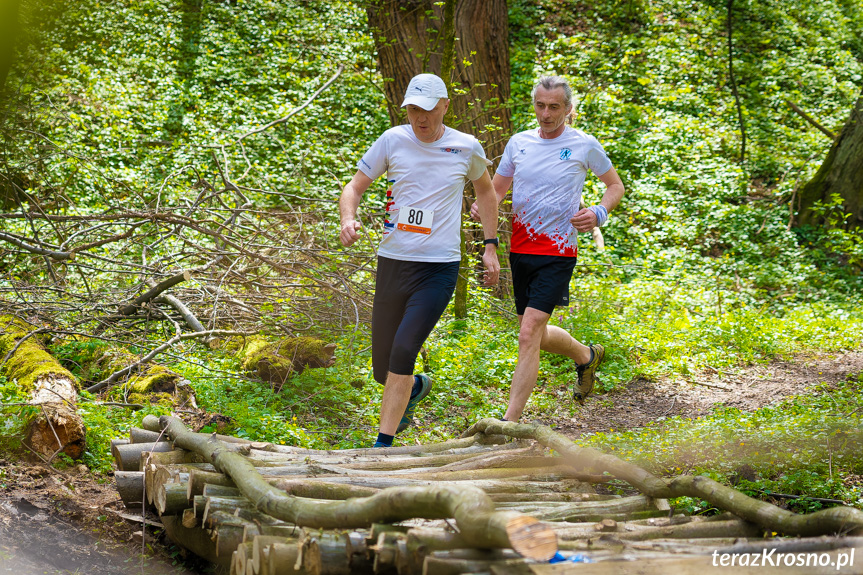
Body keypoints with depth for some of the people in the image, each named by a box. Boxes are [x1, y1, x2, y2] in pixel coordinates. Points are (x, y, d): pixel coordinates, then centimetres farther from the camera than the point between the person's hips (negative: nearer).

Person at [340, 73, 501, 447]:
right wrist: (348, 218, -17)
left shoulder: (465, 147, 1)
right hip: (392, 262, 2)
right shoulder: (393, 141, -1)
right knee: (384, 370, 9)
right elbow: (355, 186, 5)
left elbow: (485, 190, 19)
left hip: (439, 267, -2)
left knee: (403, 350, -21)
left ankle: (383, 445, -13)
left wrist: (490, 247, 13)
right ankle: (416, 387, 46)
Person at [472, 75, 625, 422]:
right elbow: (496, 190, 15)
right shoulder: (518, 143, 7)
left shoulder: (585, 146, -3)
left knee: (529, 333, -16)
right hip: (520, 250, 5)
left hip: (558, 254, -5)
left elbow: (616, 187, 10)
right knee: (538, 336, 15)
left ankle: (510, 422, -13)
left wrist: (598, 213, -10)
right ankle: (587, 356, 46)